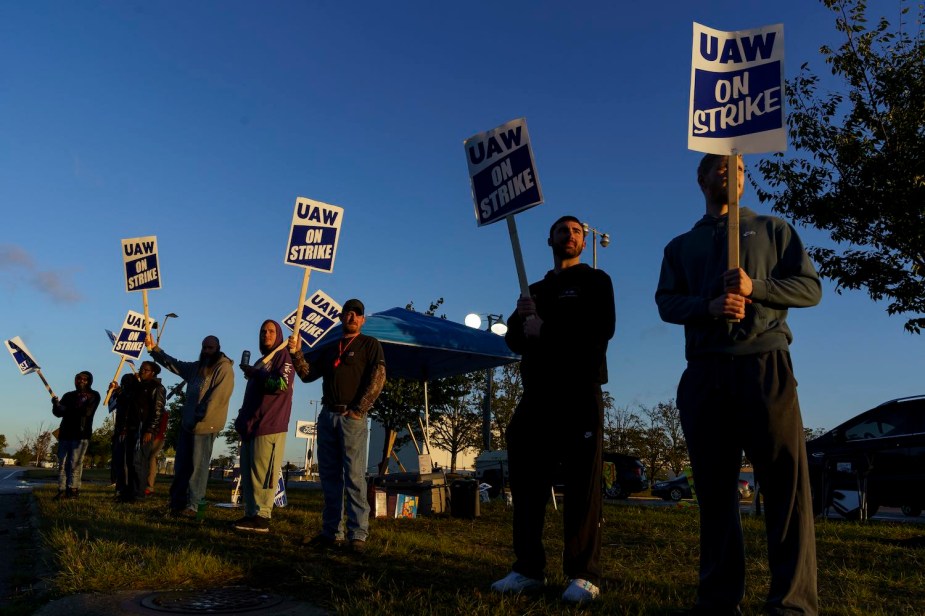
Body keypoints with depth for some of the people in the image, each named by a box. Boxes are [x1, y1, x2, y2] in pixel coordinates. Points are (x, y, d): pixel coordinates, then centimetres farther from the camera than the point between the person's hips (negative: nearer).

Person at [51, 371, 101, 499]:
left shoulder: (93, 396, 5)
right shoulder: (69, 395, 19)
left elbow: (86, 411, -10)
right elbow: (58, 413, 11)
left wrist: (67, 409, -12)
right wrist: (56, 405, -11)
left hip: (81, 434, -5)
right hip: (65, 433, 5)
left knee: (75, 463, -8)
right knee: (62, 463, -1)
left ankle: (73, 489, -6)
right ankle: (62, 490, 0)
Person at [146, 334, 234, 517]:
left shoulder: (224, 369, -9)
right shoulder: (197, 367, 17)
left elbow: (217, 397, -17)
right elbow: (172, 363, 22)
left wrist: (200, 418, -19)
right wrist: (154, 349, 11)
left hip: (205, 426, -8)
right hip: (187, 423, 8)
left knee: (197, 467, -4)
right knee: (181, 465, 11)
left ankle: (191, 506, 0)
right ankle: (176, 503, 19)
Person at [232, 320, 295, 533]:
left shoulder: (283, 357, 0)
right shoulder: (261, 361, 26)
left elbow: (282, 384, -17)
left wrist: (255, 374, -8)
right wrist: (242, 420, 18)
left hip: (270, 426, -9)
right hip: (252, 425, 9)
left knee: (262, 473, -12)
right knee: (248, 473, 7)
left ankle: (262, 517, -11)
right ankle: (251, 514, 10)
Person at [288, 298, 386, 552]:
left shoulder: (370, 344, 4)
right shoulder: (329, 349, 21)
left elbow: (378, 379, -8)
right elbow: (307, 375, 13)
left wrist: (358, 410, -13)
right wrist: (296, 352, -3)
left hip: (352, 417, -6)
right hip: (327, 415, 6)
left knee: (354, 477, -8)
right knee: (329, 476, 7)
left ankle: (358, 535, -5)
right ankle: (332, 532, 14)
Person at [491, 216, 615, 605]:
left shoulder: (595, 281, 10)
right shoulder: (535, 290, 23)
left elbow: (602, 328, -8)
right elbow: (514, 340, 13)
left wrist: (547, 329, -10)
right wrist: (522, 321, -9)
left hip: (580, 394, -5)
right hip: (537, 395, 5)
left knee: (582, 484, -4)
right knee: (527, 481, 3)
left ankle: (583, 575, 2)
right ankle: (529, 569, 12)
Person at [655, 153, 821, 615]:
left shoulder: (773, 229, 19)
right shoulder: (681, 245, 22)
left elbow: (810, 287, 9)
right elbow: (666, 302, 8)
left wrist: (755, 288, -9)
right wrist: (709, 306, -13)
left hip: (765, 364, -1)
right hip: (704, 370, 2)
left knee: (785, 479, -8)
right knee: (714, 486, 3)